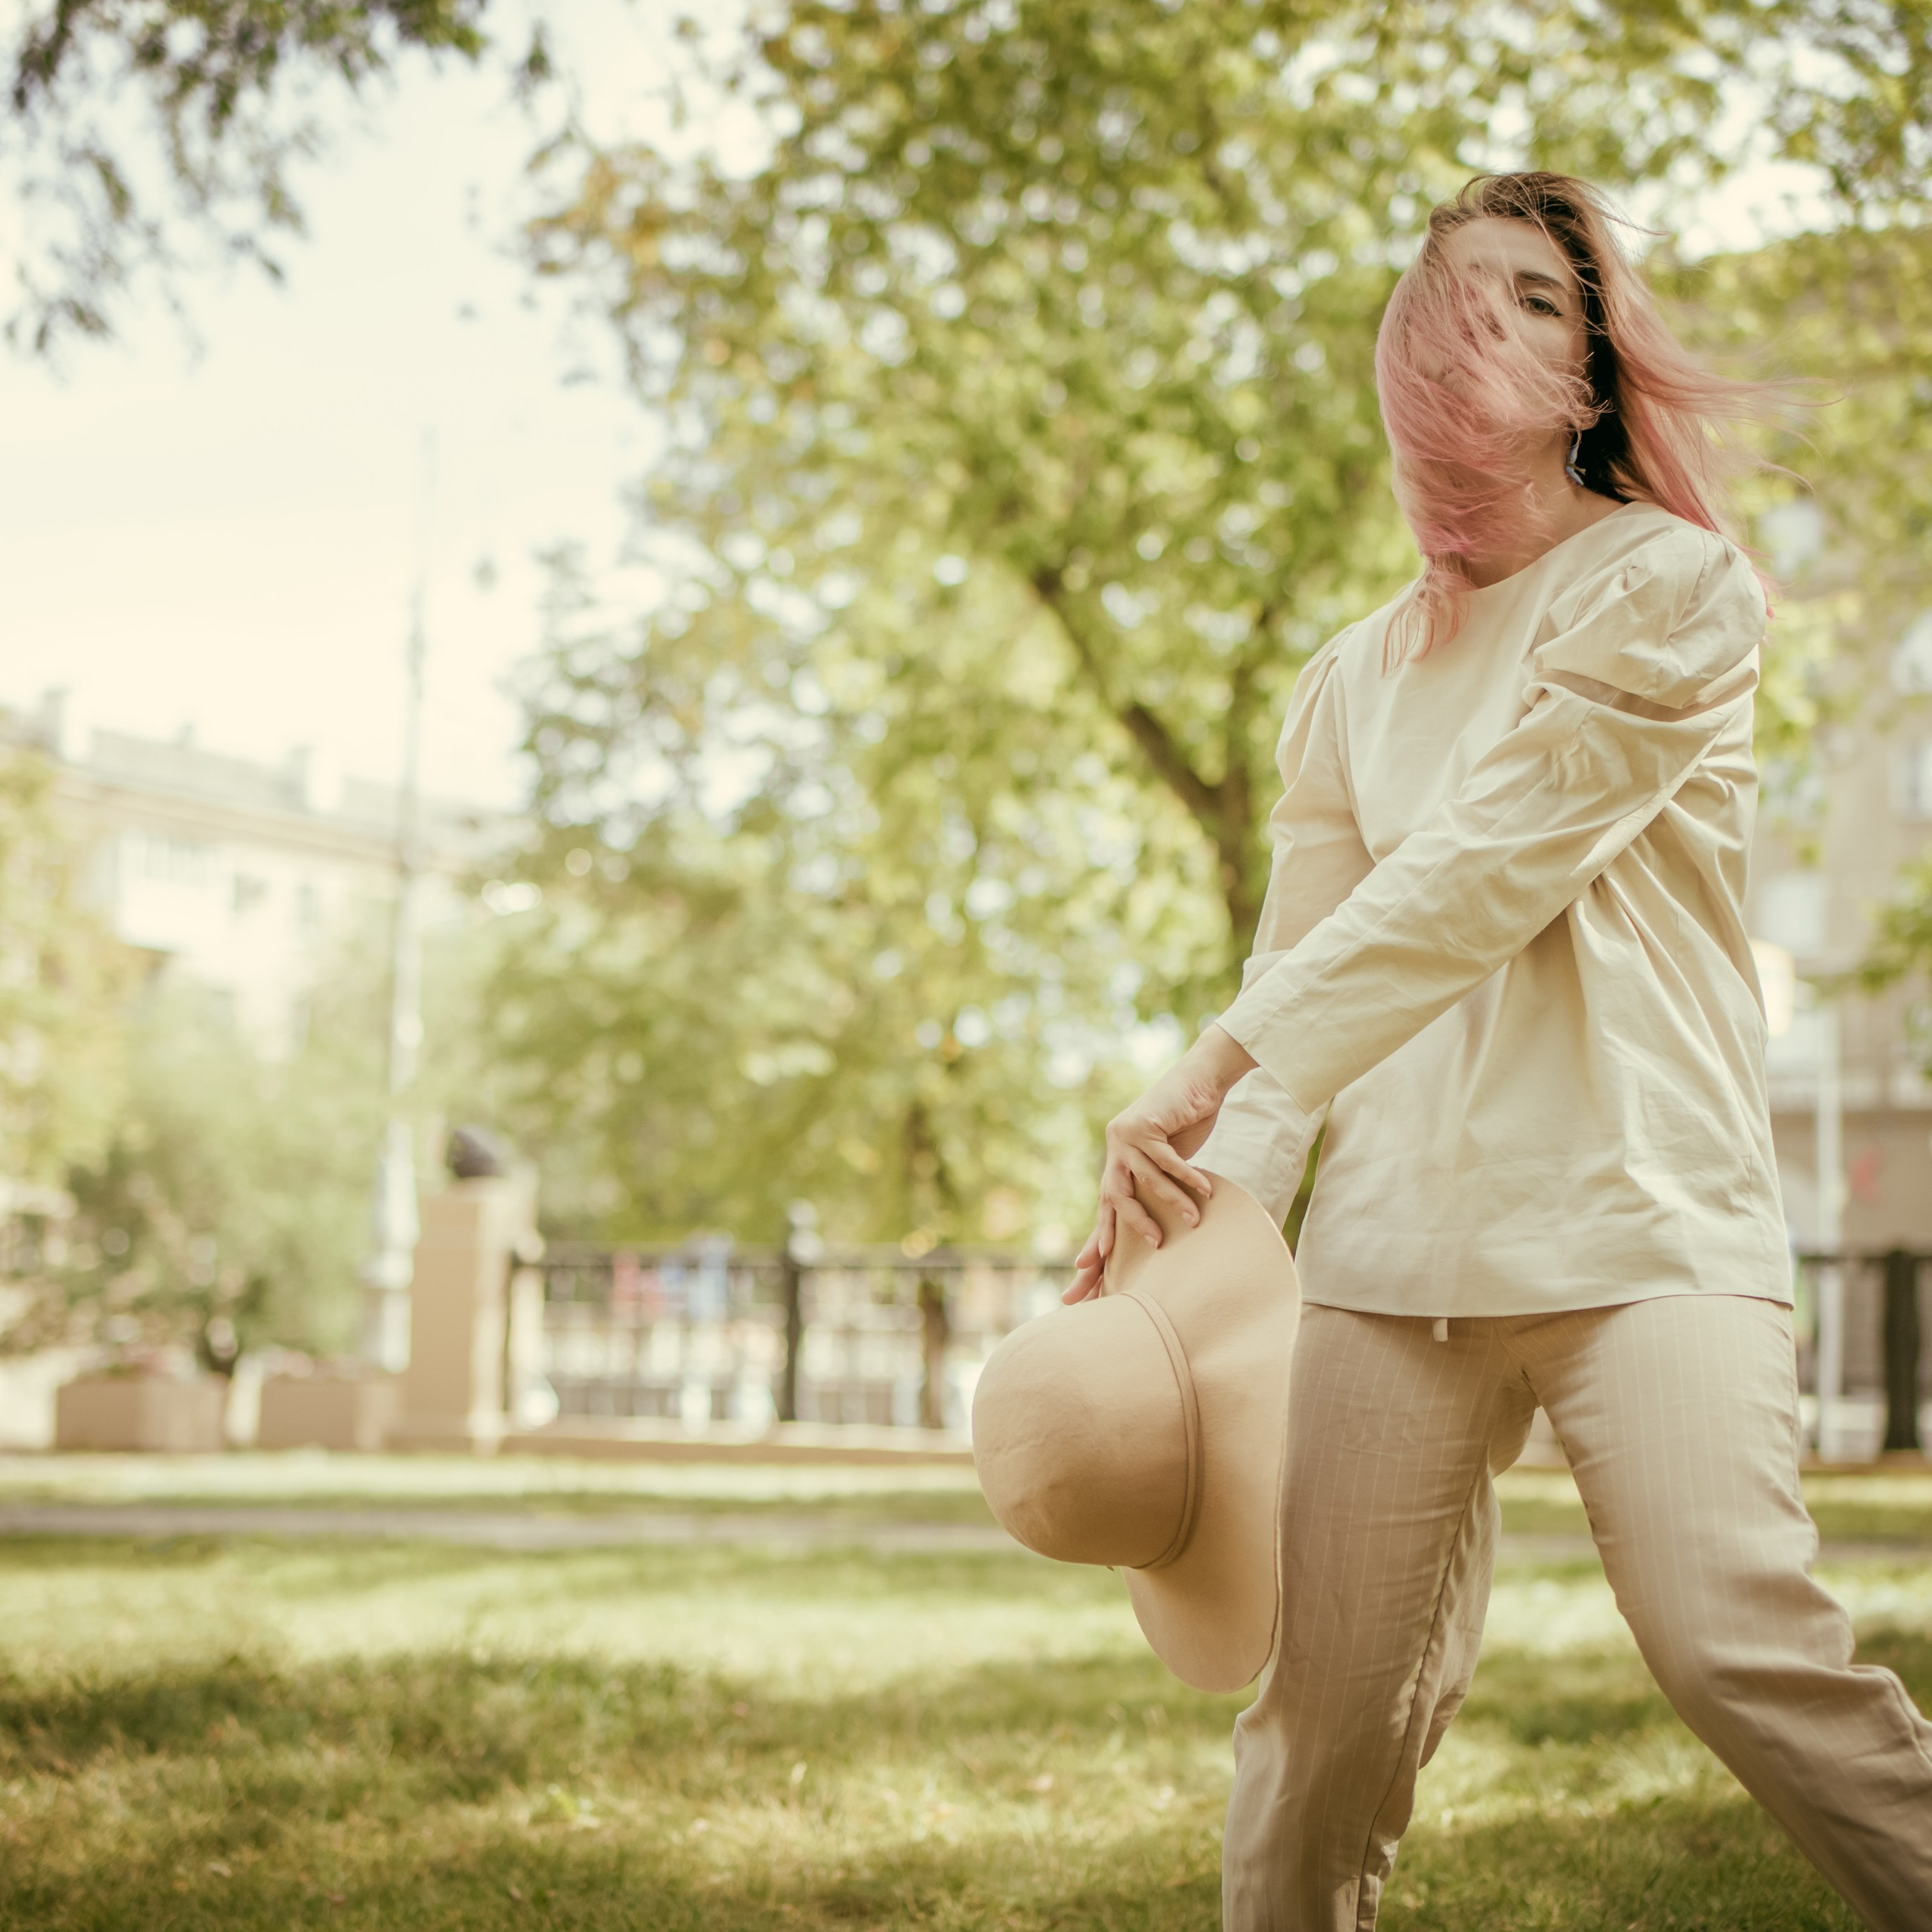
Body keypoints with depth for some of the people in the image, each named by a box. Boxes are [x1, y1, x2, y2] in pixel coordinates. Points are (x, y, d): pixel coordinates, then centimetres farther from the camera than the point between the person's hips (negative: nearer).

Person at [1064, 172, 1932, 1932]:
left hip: (1640, 1211, -4)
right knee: (1333, 1691, -1)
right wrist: (1194, 1197, -5)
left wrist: (1217, 1065, -12)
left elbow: (1483, 869, -10)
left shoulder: (1670, 585, 0)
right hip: (1395, 1243, 4)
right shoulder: (1354, 680, 17)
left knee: (1739, 1645, -20)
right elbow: (1302, 963, 13)